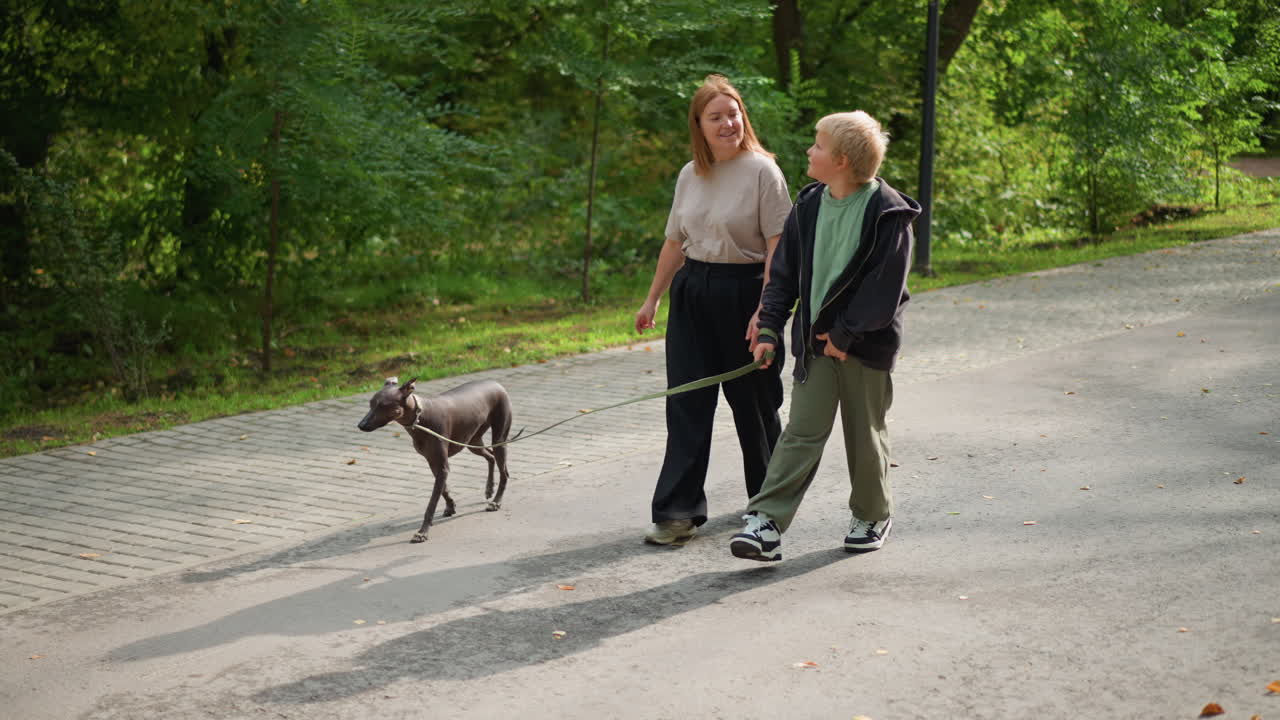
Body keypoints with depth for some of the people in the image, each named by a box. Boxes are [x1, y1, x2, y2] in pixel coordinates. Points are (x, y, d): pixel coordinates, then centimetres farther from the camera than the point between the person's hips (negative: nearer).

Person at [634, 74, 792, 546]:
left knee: (753, 402, 8)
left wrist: (765, 310, -20)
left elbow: (778, 246, -13)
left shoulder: (761, 171, -9)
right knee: (686, 402, -1)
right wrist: (652, 299, 19)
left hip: (743, 290, -5)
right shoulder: (690, 175, 8)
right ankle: (678, 511, 0)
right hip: (692, 293, 5)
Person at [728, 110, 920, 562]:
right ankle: (766, 523, -9)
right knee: (801, 433, -2)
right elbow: (784, 271, 8)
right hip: (815, 340, 4)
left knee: (865, 436, 10)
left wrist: (846, 334, -15)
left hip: (866, 343, -4)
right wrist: (770, 327, 1)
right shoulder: (808, 206, 4)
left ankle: (873, 516, 30)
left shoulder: (887, 212, -12)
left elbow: (886, 286, -15)